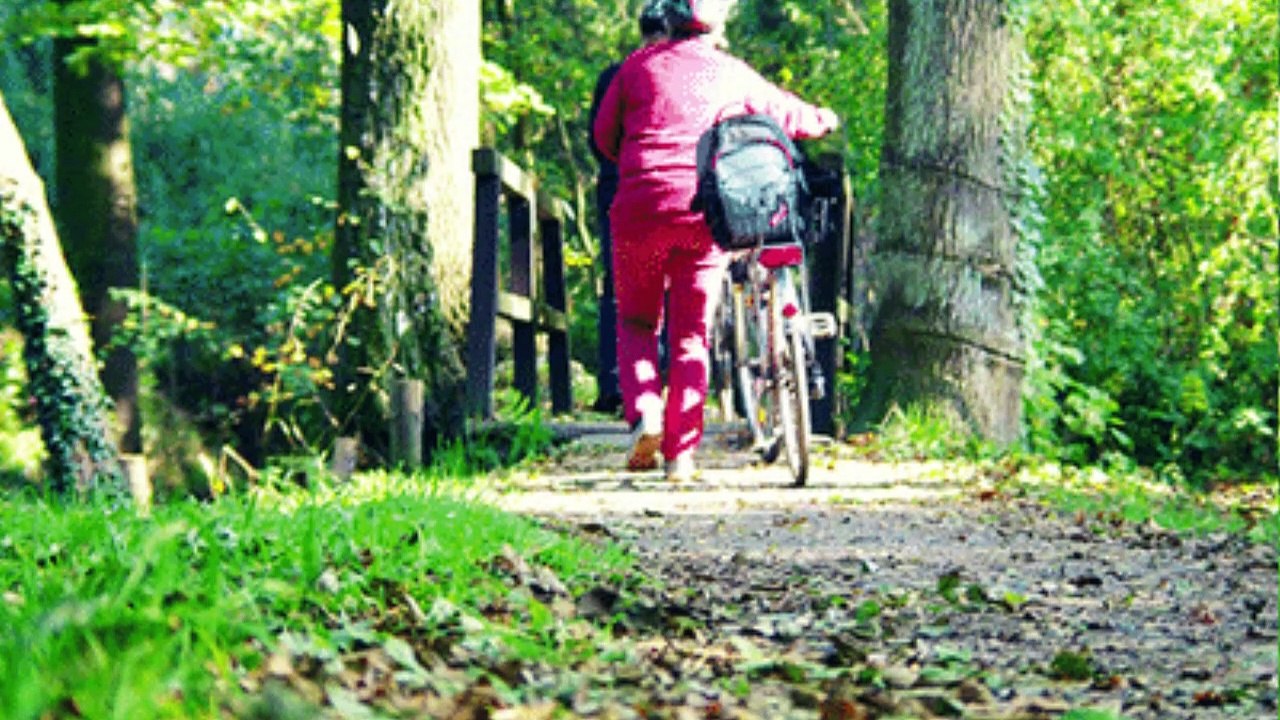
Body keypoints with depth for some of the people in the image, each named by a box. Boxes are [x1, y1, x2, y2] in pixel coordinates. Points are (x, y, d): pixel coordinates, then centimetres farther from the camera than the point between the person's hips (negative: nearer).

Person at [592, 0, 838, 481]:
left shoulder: (638, 66, 8)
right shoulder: (732, 73, 9)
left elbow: (603, 135, 14)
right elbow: (786, 114, 24)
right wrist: (824, 120, 46)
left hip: (640, 210, 0)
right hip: (705, 215, 0)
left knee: (636, 323, 17)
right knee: (691, 334, 8)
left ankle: (643, 410, -7)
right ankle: (681, 452, 2)